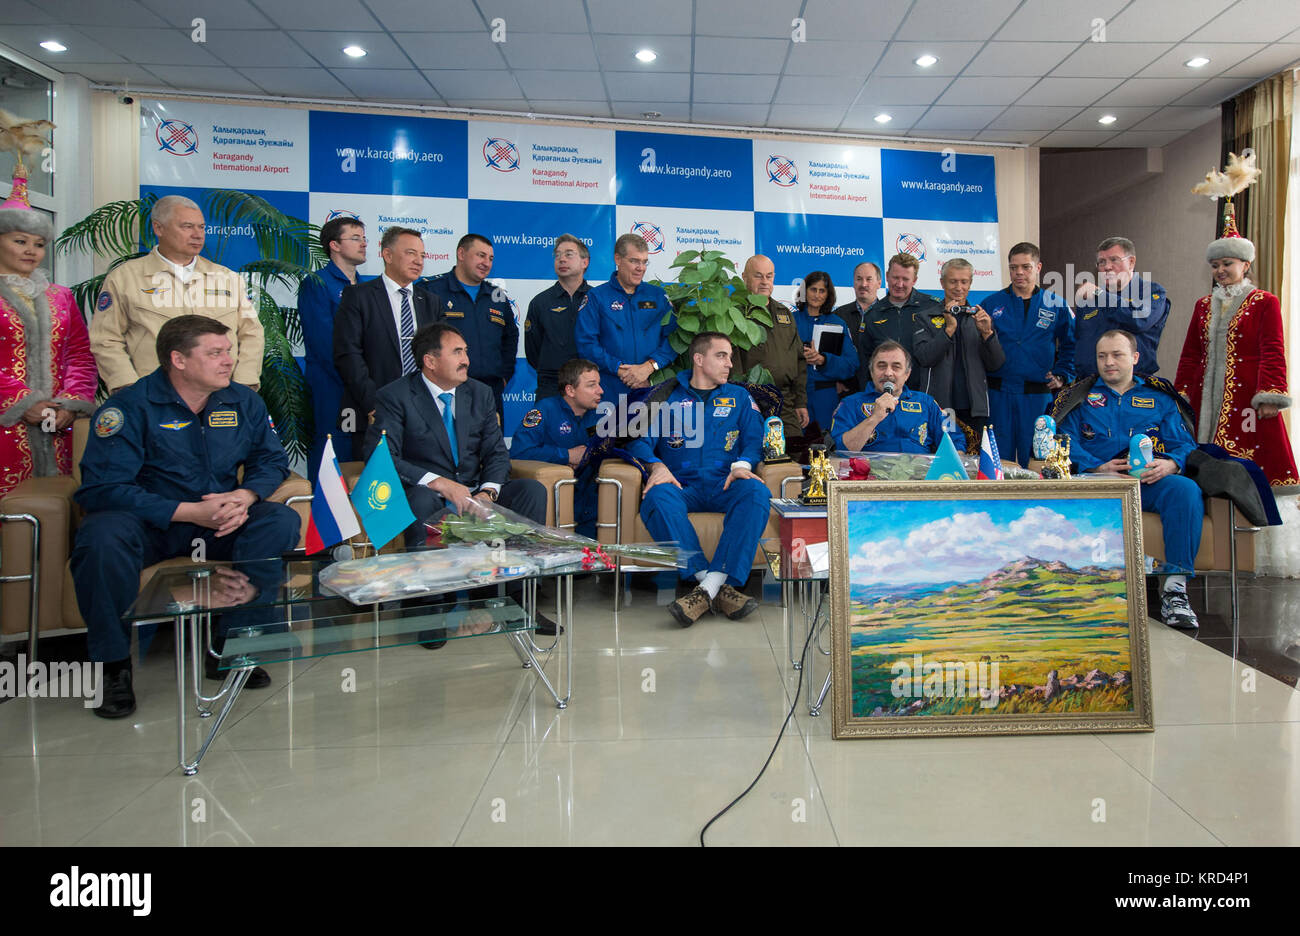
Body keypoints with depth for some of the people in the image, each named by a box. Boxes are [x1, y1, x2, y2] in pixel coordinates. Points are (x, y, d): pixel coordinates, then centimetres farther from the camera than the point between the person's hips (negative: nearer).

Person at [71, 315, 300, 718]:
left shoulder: (243, 402, 3)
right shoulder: (131, 406, -11)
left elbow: (270, 459, 8)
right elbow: (102, 487, -19)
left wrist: (244, 496, -16)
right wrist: (191, 512, -27)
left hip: (221, 520, 4)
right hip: (150, 522, -3)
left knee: (281, 521, -23)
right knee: (102, 536, -35)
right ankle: (114, 666, -17)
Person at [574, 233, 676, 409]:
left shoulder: (658, 295, 12)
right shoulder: (596, 297, 4)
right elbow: (586, 343, -5)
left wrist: (649, 366, -13)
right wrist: (620, 369, -14)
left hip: (653, 389, 2)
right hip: (609, 392, -2)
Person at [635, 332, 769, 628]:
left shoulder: (739, 397, 24)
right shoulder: (668, 396, 17)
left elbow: (754, 439, 12)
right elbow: (641, 440, 8)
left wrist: (742, 464, -11)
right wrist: (657, 466, -14)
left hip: (724, 486, 1)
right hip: (682, 486, -1)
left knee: (755, 491, -33)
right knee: (658, 496, -36)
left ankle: (709, 588, -38)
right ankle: (715, 585, -38)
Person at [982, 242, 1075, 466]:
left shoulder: (1056, 305, 7)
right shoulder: (992, 304, 5)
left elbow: (1070, 345, 13)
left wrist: (1062, 376, 4)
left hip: (1038, 396, 0)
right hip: (998, 394, 0)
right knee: (999, 459, 4)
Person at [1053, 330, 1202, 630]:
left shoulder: (1159, 397, 24)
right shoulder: (1081, 396, 20)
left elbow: (1184, 443, 13)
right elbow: (1067, 443, 6)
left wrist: (1169, 464, -11)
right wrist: (1098, 467, -13)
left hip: (1149, 481, 2)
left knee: (1186, 489, -31)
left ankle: (1175, 587, -28)